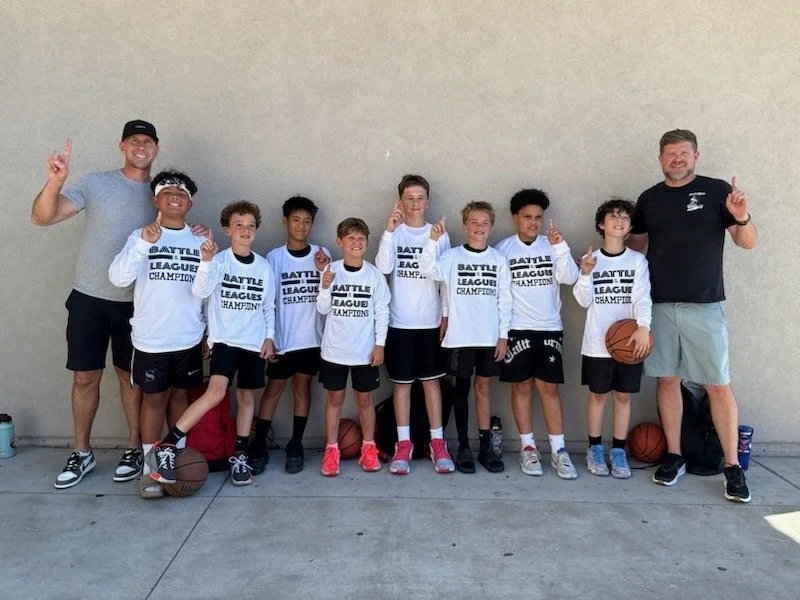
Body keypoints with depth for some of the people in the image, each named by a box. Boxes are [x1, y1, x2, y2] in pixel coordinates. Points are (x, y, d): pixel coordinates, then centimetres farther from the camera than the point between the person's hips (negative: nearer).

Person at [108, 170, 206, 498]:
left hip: (188, 337, 3)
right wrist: (144, 243, -29)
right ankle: (150, 467, 18)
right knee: (154, 398, 6)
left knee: (179, 395, 14)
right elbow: (118, 278, -17)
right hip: (151, 338, -2)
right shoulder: (141, 236, -3)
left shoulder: (200, 242, 5)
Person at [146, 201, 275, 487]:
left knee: (247, 397, 8)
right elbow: (200, 291, -20)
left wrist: (269, 337, 5)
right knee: (216, 391, -20)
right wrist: (205, 261, -33)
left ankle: (240, 456, 20)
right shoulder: (220, 260, -5)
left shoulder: (264, 266, 6)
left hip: (254, 342, 4)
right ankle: (165, 447, -13)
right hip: (224, 338, -4)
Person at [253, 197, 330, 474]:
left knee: (302, 386, 9)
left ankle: (295, 447, 18)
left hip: (312, 337, 2)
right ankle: (259, 447, 12)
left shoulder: (322, 254, 2)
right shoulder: (274, 257, -1)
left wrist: (324, 271, -18)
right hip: (282, 337, -1)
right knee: (274, 388, 4)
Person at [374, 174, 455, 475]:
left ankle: (437, 443, 18)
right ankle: (403, 444, 17)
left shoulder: (439, 235, 4)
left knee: (431, 380, 8)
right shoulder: (394, 233, 1)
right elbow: (383, 268, -16)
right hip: (400, 322, -1)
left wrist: (446, 315, 0)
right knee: (402, 382, 7)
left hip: (430, 321, 1)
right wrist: (390, 230, -21)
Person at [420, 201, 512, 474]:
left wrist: (503, 335, 1)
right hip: (460, 336, -2)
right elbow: (428, 269, -18)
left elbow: (505, 299, 5)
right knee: (462, 388, 6)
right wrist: (433, 239, -30)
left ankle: (486, 446, 20)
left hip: (490, 336, 2)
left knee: (483, 387, 11)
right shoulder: (453, 256, -1)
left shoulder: (499, 259, 5)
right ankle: (463, 447, 15)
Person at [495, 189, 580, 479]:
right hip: (517, 329, -1)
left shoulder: (551, 245, 5)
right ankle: (527, 447, 16)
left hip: (550, 327, 2)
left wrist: (560, 246, -17)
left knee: (549, 387, 4)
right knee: (521, 387, 5)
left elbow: (569, 278, -5)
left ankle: (558, 449, 10)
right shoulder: (503, 248, 0)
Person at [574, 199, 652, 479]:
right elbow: (584, 301, -3)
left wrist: (643, 328, -24)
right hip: (597, 342, -1)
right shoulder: (591, 259, 2)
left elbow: (642, 298, -8)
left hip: (628, 340, 1)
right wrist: (586, 275, -20)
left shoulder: (638, 260, 2)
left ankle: (618, 450, 19)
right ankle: (595, 448, 20)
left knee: (623, 395, 8)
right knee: (598, 395, 8)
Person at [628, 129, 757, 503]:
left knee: (718, 385, -1)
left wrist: (741, 219, -22)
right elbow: (636, 244, 16)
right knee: (667, 380, 7)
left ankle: (732, 467, 10)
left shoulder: (716, 191, 0)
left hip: (705, 306, -2)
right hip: (659, 305, 3)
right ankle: (674, 457, 19)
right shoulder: (649, 199, 8)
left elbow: (748, 243, -1)